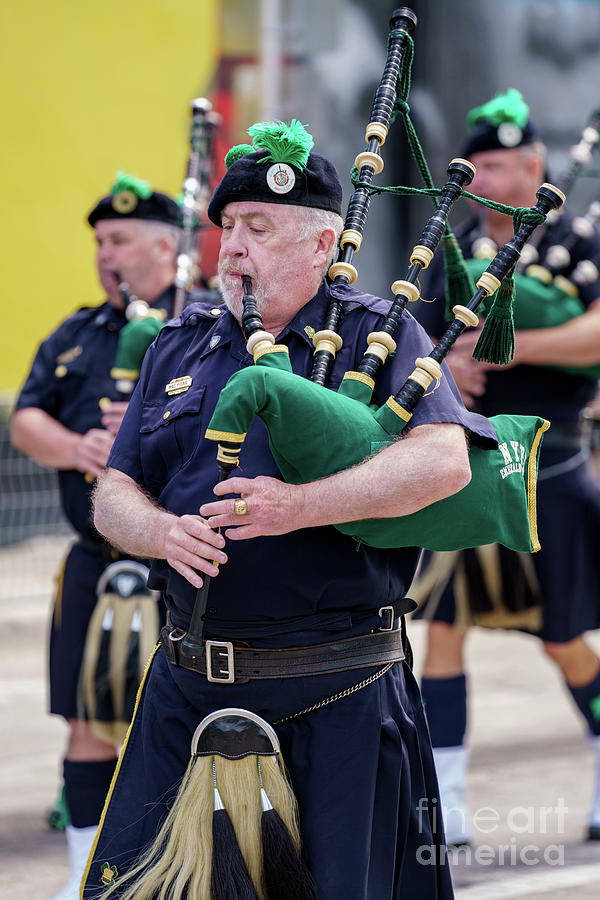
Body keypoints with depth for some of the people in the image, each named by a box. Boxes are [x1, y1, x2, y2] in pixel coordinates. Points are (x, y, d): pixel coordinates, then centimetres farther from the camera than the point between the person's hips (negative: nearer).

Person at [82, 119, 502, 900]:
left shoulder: (377, 334, 0)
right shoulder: (180, 350, 14)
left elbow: (445, 461, -16)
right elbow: (113, 496, 12)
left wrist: (301, 506, -25)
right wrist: (163, 532, -12)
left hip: (339, 699, -4)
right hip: (189, 692, 4)